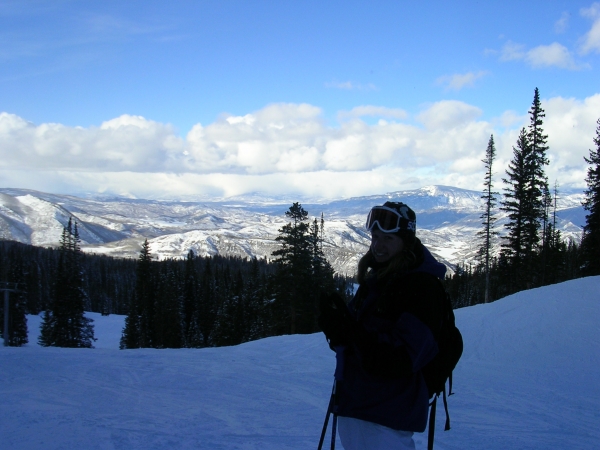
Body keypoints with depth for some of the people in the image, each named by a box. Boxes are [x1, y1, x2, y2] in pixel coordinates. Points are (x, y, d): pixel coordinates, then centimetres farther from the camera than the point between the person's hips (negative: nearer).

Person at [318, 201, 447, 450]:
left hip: (387, 416, -9)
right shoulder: (375, 280, 11)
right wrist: (338, 330, -10)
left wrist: (349, 332, -31)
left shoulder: (421, 287, -15)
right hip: (354, 403, 9)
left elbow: (403, 359, -22)